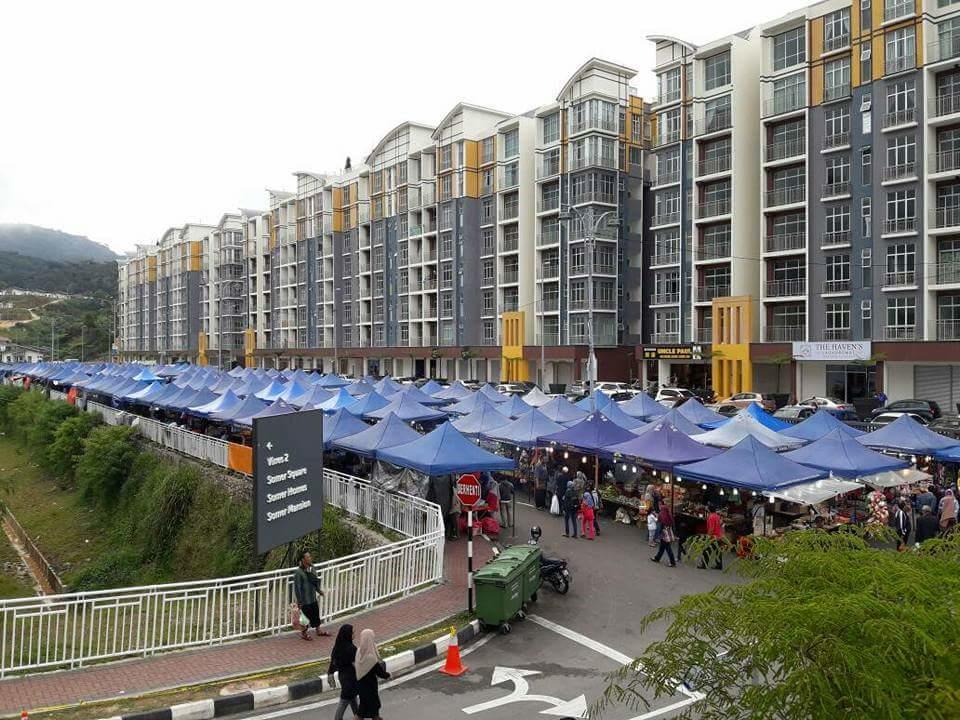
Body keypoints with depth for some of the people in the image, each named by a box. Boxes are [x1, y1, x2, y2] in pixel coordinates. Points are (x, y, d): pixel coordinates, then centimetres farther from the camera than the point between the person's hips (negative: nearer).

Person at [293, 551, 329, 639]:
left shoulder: (311, 568, -2)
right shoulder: (298, 572, -24)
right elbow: (297, 588, -20)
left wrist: (319, 590, 8)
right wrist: (299, 601, -18)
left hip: (313, 598, 7)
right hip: (305, 600, -7)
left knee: (316, 614, 21)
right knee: (307, 616, 9)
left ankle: (318, 631, 41)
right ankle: (303, 632, 33)